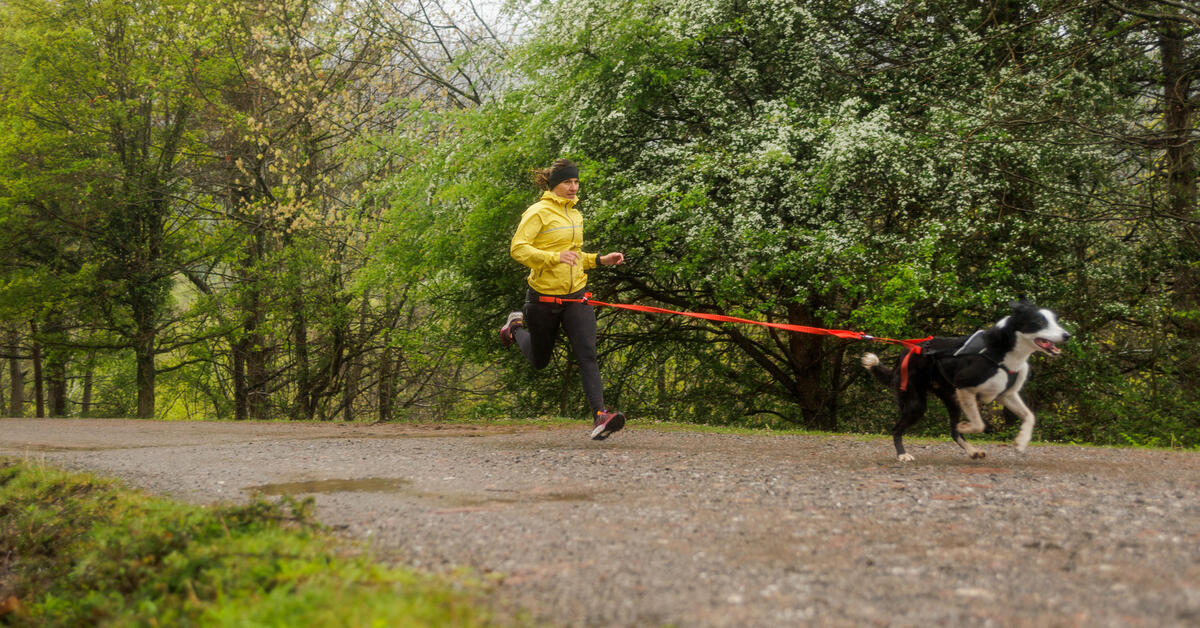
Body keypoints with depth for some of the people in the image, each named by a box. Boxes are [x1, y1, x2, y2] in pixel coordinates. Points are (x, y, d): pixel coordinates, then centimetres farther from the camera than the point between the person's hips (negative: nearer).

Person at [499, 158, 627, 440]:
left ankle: (600, 416, -22)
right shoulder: (538, 212, -9)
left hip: (576, 297, 4)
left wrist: (601, 260, 12)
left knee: (587, 354, -15)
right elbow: (517, 248, -19)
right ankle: (516, 327, 45)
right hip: (543, 297, -4)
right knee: (539, 361, 14)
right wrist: (555, 257, -31)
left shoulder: (576, 215, 14)